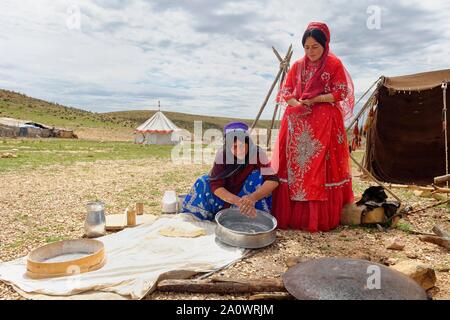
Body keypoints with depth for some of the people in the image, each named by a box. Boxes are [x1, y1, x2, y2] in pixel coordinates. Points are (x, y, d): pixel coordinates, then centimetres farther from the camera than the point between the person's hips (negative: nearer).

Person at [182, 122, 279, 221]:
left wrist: (253, 197, -50)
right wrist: (238, 201, -49)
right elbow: (215, 184, -30)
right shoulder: (222, 154, -24)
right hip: (227, 195, 1)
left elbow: (273, 180, -31)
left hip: (249, 194, 0)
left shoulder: (257, 153, -25)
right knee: (203, 183, -24)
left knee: (258, 175, -28)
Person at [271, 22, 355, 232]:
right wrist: (298, 104, -10)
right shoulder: (298, 66, 12)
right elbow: (285, 92, 10)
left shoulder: (334, 65, 2)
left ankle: (320, 218, 6)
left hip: (324, 124, -3)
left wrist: (314, 100, -13)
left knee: (321, 169, -5)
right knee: (294, 166, 1)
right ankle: (289, 214, 9)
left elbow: (340, 94, -4)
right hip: (297, 123, 4)